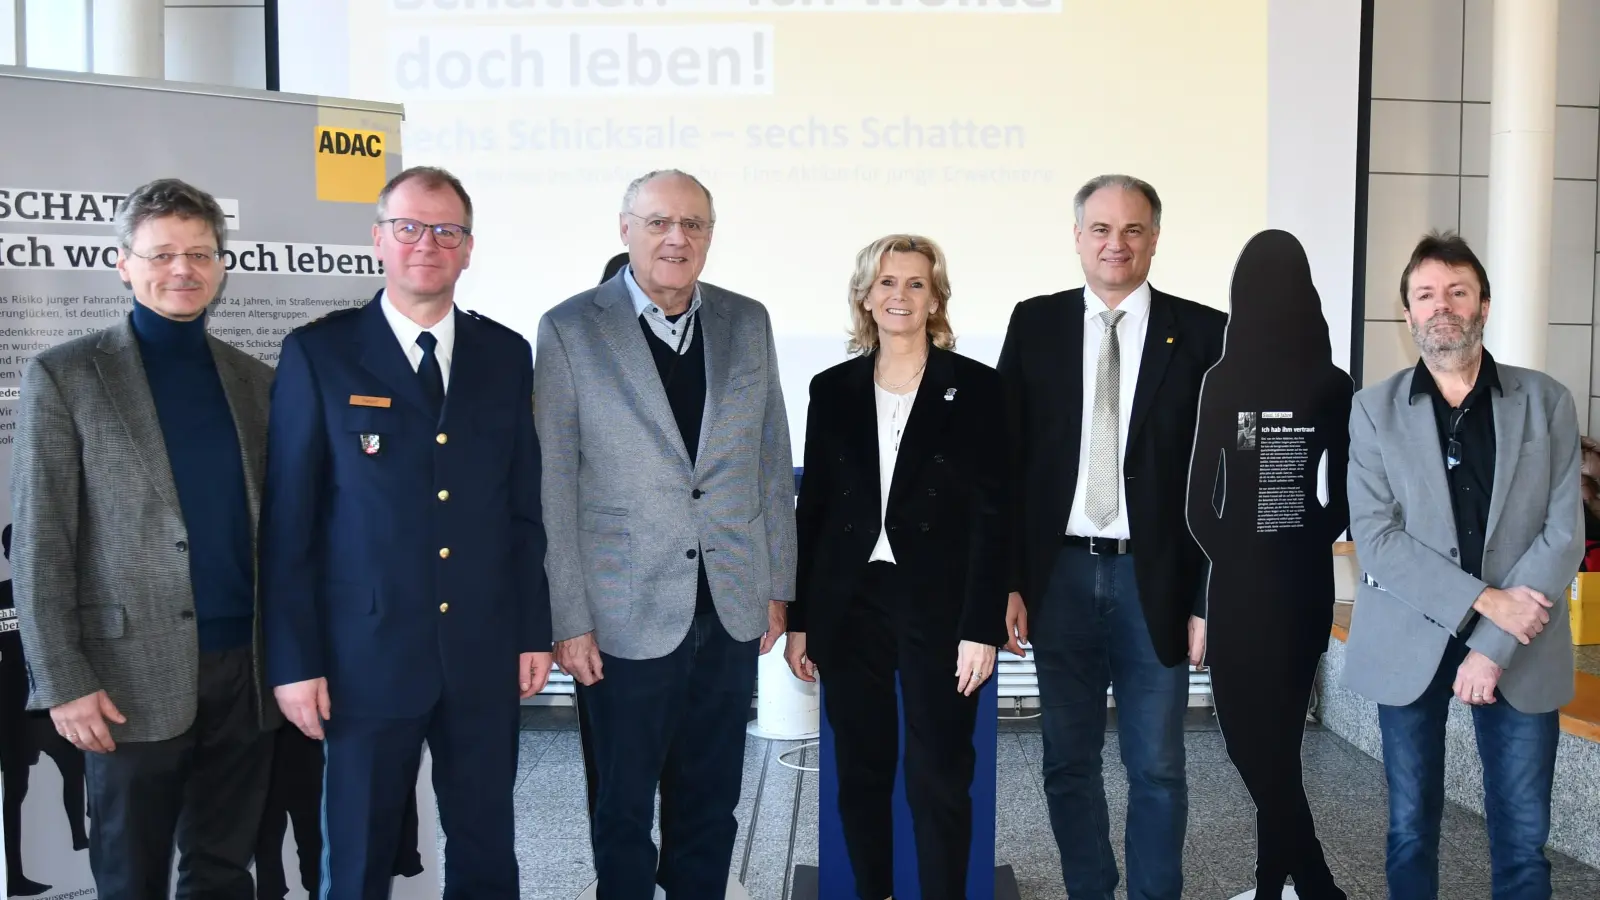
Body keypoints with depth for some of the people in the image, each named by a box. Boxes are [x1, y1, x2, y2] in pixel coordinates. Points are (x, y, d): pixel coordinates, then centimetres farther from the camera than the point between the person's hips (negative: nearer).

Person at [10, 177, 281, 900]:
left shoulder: (255, 380, 9)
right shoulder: (63, 376, -2)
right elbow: (38, 543, -5)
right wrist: (64, 680, -10)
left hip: (247, 669, 3)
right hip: (136, 676, -3)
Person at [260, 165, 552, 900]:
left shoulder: (506, 354, 6)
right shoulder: (319, 353, -3)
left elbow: (525, 505, 9)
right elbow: (288, 520, -4)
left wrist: (534, 631, 6)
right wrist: (294, 661, -7)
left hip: (485, 654, 3)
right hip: (367, 654, -2)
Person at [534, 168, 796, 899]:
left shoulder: (748, 322, 5)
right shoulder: (571, 330, -6)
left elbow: (772, 462, 9)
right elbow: (553, 486, -7)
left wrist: (777, 585, 8)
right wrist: (569, 619, -8)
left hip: (731, 609, 3)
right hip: (628, 613, -3)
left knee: (711, 805, 17)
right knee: (624, 807, 13)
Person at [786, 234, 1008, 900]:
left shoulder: (976, 387, -2)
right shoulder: (832, 389, 6)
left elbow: (992, 515, -5)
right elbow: (811, 509, 8)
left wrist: (981, 628, -11)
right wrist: (798, 620, 6)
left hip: (939, 607, -3)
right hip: (848, 607, 3)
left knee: (939, 780, 3)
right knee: (860, 773, 11)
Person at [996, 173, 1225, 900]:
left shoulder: (1203, 333, -1)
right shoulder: (1034, 324, 3)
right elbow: (1007, 459, 2)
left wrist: (1211, 597, -5)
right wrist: (1007, 580, -2)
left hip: (1155, 581, -1)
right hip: (1061, 576, 2)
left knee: (1157, 767, 9)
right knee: (1069, 762, 13)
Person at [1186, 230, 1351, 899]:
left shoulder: (1222, 381, -11)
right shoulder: (1332, 385, -3)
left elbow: (1199, 502, -10)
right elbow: (1345, 498, 1)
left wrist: (1230, 555, 6)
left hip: (1238, 580, -4)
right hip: (1304, 578, 4)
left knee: (1253, 739, 5)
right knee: (1279, 733, 15)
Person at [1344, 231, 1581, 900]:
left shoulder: (1546, 403, 2)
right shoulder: (1376, 409, 0)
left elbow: (1563, 534, -5)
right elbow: (1374, 536, -8)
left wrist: (1494, 646, -12)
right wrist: (1481, 600, -17)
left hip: (1519, 647, 1)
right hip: (1410, 642, 0)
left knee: (1523, 841, 8)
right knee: (1411, 829, 10)